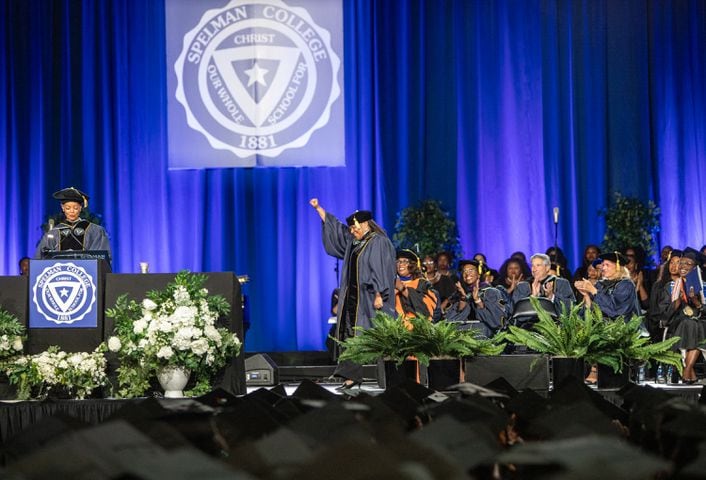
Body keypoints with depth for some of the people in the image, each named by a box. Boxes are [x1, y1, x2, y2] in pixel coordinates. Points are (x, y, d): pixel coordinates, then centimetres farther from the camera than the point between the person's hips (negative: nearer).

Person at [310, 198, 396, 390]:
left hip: (369, 299, -9)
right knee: (351, 337, 3)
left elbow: (381, 270, -16)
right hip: (353, 298, 9)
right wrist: (318, 208, 27)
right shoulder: (353, 241, 16)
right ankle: (351, 376, 1)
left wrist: (379, 295, -22)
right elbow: (334, 227, 26)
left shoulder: (379, 242, -10)